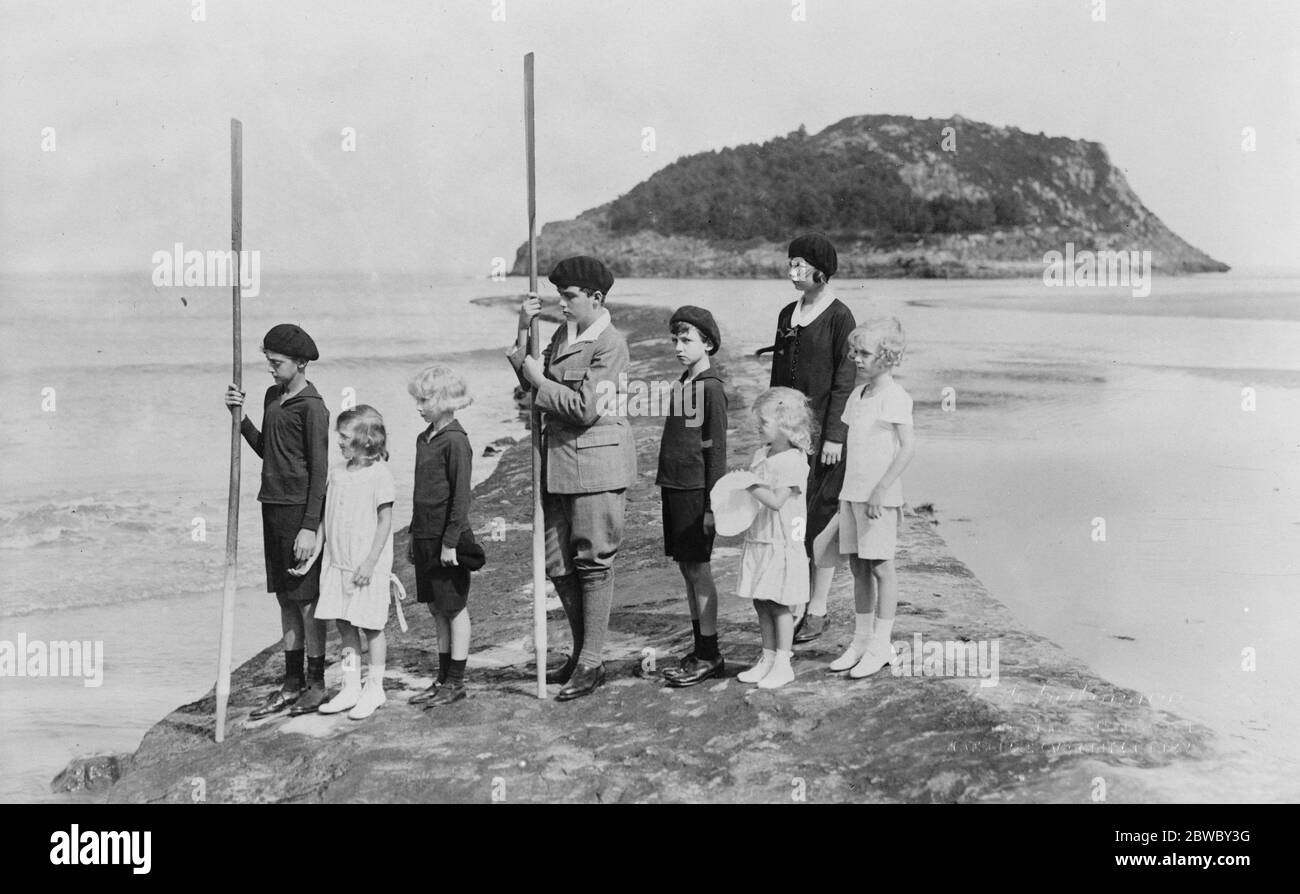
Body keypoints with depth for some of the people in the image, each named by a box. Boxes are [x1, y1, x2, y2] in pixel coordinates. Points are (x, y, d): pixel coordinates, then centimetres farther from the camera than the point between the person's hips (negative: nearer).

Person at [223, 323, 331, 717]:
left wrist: (310, 527, -18)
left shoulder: (312, 407, -12)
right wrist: (239, 415, 8)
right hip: (272, 507, 8)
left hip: (300, 510, -8)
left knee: (307, 599, 0)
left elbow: (319, 470, -14)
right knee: (285, 598, 12)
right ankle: (291, 685, 20)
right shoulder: (272, 397, 12)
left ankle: (316, 685, 10)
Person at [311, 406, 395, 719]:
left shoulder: (379, 474, -12)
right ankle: (351, 687, 20)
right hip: (337, 563, 7)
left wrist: (370, 563, -15)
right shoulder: (337, 473, 8)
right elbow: (328, 517, 15)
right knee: (343, 624, 9)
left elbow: (385, 521, -12)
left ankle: (375, 689, 14)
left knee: (371, 626, 3)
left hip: (368, 567, -6)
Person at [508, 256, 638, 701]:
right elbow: (531, 381, 9)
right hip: (558, 460, 8)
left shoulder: (610, 344, -13)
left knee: (593, 562, 0)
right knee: (558, 564, 12)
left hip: (597, 461, -8)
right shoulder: (562, 335, 12)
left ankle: (592, 663, 9)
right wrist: (523, 332, 0)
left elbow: (586, 409, -19)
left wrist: (541, 381, -12)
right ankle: (581, 653, 25)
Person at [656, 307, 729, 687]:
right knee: (686, 568, 11)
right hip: (672, 486, 8)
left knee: (699, 568, -4)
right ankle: (700, 651, 18)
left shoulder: (712, 388, -10)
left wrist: (713, 504, -14)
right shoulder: (682, 383, 14)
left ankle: (710, 654, 2)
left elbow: (717, 450, -12)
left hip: (695, 490, -8)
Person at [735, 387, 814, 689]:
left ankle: (783, 664, 9)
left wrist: (749, 485, -19)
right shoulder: (761, 454, 10)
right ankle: (767, 659, 22)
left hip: (781, 542, -8)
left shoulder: (792, 461, -16)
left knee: (778, 605, -1)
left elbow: (776, 501, -23)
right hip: (757, 539, 8)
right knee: (761, 603, 12)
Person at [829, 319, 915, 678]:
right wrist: (849, 491, 16)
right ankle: (861, 639, 18)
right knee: (857, 566, 10)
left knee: (880, 566, -2)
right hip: (851, 492, 8)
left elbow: (907, 446, -16)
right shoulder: (857, 395, 14)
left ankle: (881, 644, 5)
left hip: (879, 496, -8)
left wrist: (881, 489, -21)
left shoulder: (894, 396, -11)